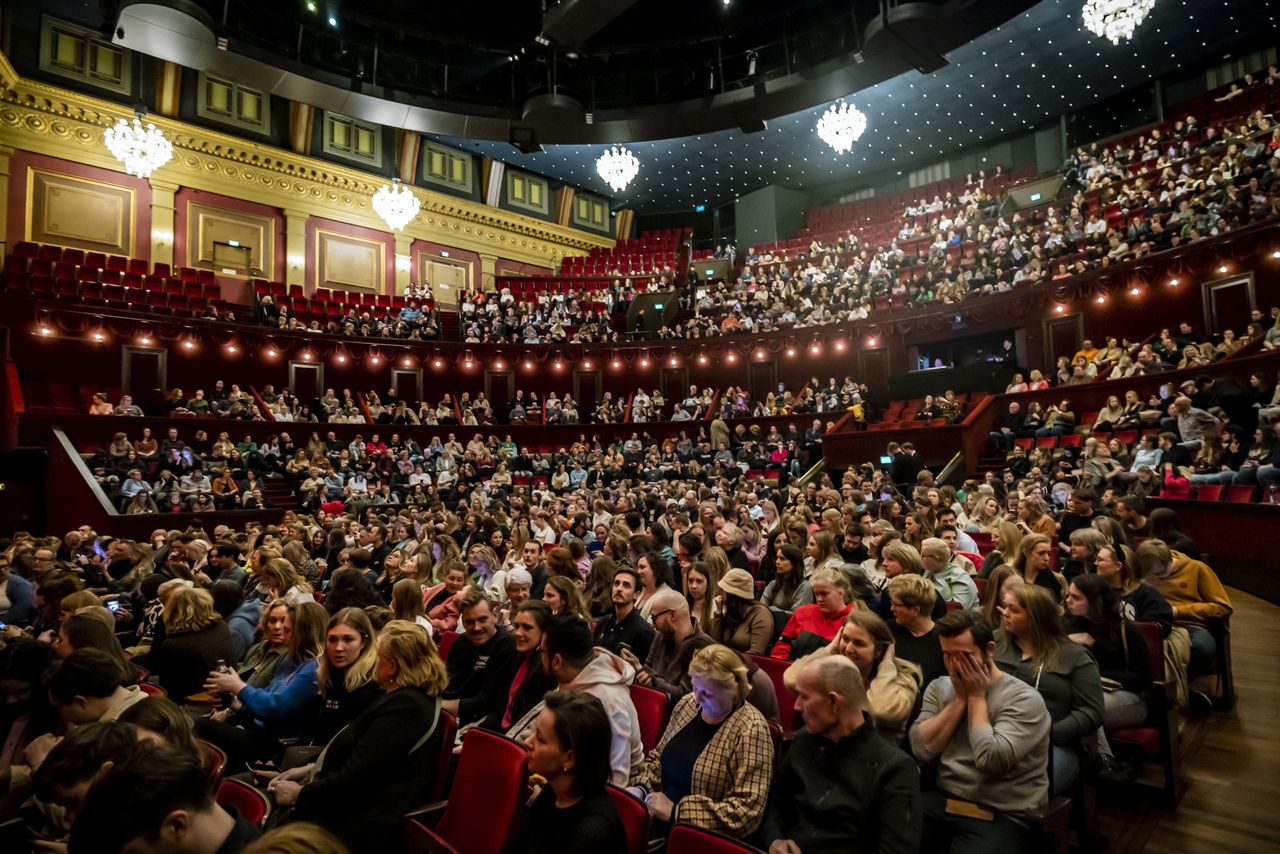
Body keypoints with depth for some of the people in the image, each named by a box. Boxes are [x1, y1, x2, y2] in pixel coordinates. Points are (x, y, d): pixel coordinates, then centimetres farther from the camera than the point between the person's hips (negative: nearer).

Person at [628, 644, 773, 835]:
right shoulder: (687, 703, 3)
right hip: (657, 819, 6)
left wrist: (676, 812, -20)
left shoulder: (750, 730, -16)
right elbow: (658, 756, 15)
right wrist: (641, 787, -4)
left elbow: (748, 809, -19)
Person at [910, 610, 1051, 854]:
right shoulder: (938, 687, 7)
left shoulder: (1024, 699, -8)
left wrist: (976, 696, -11)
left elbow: (990, 760, -20)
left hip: (1002, 816, -4)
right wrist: (960, 698, -7)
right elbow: (922, 749, -5)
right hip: (943, 801, 4)